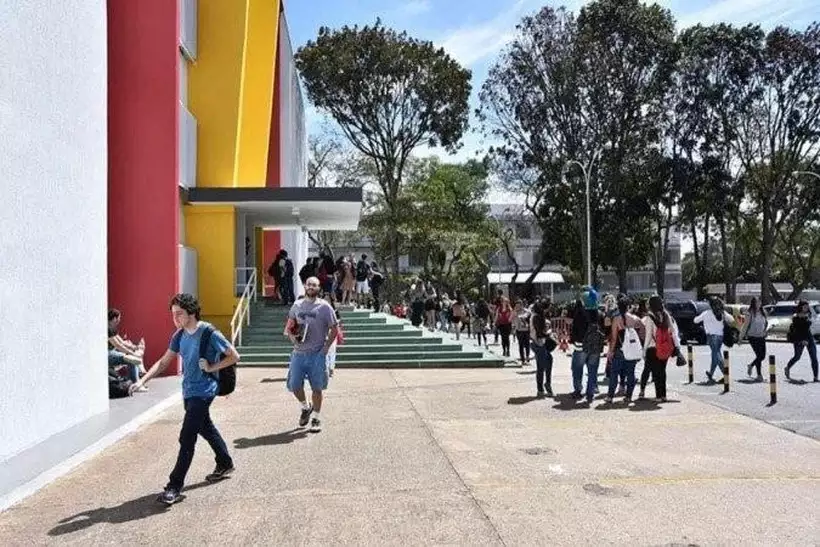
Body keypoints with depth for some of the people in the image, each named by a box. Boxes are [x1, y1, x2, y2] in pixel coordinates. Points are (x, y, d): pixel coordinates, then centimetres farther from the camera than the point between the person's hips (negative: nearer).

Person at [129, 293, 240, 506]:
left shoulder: (209, 333, -17)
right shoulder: (180, 336, 3)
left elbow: (234, 356, -12)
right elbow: (164, 362, 9)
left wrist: (211, 367, -15)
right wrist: (142, 381, -1)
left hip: (203, 391, -8)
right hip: (189, 391, 8)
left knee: (187, 438, -10)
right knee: (206, 428, 22)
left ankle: (174, 487, -4)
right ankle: (225, 464, 41)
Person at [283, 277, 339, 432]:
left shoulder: (324, 307, -4)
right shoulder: (297, 305, 8)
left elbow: (334, 329, -4)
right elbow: (289, 326, 16)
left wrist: (325, 348, -11)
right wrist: (291, 336, -6)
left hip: (317, 354, -3)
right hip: (298, 353, 4)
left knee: (316, 388, 3)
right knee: (294, 386, 5)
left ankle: (316, 418, 17)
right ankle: (305, 408, 32)